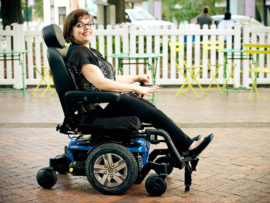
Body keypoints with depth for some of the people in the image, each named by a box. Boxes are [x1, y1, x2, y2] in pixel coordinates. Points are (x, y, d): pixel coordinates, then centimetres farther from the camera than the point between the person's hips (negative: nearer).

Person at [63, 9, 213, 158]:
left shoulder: (91, 52, 19)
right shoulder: (77, 52, -14)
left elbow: (110, 78, 23)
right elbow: (101, 83, -23)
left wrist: (136, 78, 11)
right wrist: (135, 88, -18)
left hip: (110, 100, 10)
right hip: (100, 108, -10)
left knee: (155, 111, 1)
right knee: (155, 115, -9)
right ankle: (189, 147, 4)